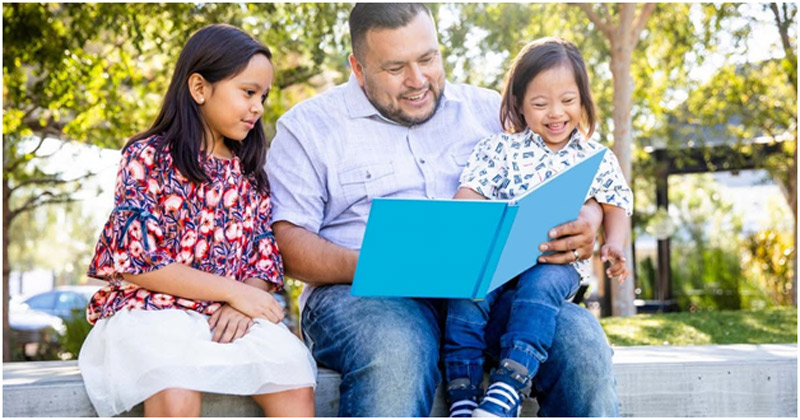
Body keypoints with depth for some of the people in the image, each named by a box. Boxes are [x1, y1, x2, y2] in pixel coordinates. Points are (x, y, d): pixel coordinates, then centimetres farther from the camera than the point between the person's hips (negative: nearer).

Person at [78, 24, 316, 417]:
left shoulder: (249, 172, 14)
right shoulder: (148, 156, -2)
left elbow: (264, 259, 10)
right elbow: (135, 262, -9)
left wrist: (245, 302, -13)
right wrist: (233, 290, -12)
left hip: (230, 313, 4)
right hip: (152, 308, -4)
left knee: (297, 384, -21)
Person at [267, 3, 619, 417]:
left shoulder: (488, 110, 18)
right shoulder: (309, 126, 9)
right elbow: (287, 239, -1)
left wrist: (587, 219, -8)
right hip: (366, 292, -2)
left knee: (582, 340, -25)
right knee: (396, 354, -38)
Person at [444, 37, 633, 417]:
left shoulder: (597, 158, 13)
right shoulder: (500, 149, 9)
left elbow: (616, 205, 19)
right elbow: (468, 196, 0)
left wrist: (613, 245, -2)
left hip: (560, 263, 0)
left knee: (540, 284, -34)